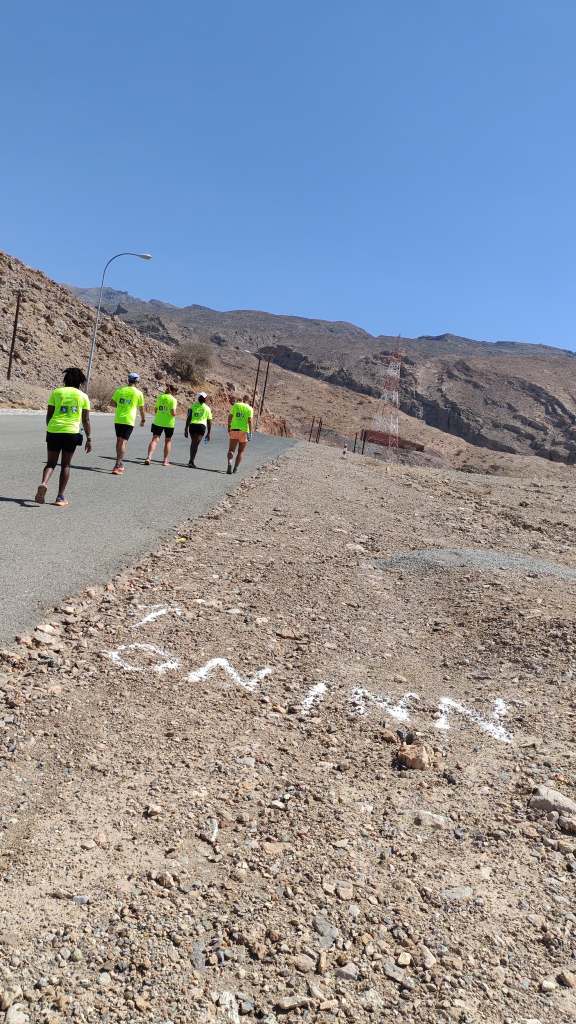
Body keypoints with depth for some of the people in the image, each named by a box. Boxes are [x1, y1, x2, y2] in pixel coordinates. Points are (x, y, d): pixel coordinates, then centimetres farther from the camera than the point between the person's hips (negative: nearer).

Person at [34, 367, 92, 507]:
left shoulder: (56, 392, 7)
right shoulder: (83, 396, 5)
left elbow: (49, 415, 6)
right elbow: (86, 420, 3)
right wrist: (89, 439, 8)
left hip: (54, 431, 1)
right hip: (72, 432, -1)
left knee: (51, 463, 12)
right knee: (65, 465, 10)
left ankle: (43, 484, -16)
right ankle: (60, 497, 8)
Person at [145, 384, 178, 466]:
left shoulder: (160, 397, 4)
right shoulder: (173, 400, -9)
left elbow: (156, 410, 7)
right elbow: (173, 413, -17)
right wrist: (175, 414, 4)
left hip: (158, 421, 3)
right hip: (169, 423, -2)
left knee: (155, 439, 1)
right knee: (168, 441, 12)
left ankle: (149, 457, -17)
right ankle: (166, 460, 15)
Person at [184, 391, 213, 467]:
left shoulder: (193, 405, 9)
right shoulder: (207, 408, 10)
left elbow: (189, 417, 0)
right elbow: (209, 422, 12)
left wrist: (186, 429, 0)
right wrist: (208, 433, 18)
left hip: (192, 425, 2)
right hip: (202, 426, -1)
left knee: (193, 442, 20)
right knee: (196, 444, -5)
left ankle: (191, 460, 26)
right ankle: (191, 461, -19)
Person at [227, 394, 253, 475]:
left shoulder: (235, 405, 5)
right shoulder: (250, 408, -1)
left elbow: (230, 416, 2)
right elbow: (250, 421, -10)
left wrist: (229, 427, 11)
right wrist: (250, 433, -8)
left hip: (234, 429, 1)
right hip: (244, 431, -1)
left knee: (231, 450, 2)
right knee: (240, 451, 12)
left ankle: (229, 464, -23)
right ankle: (235, 468, 7)